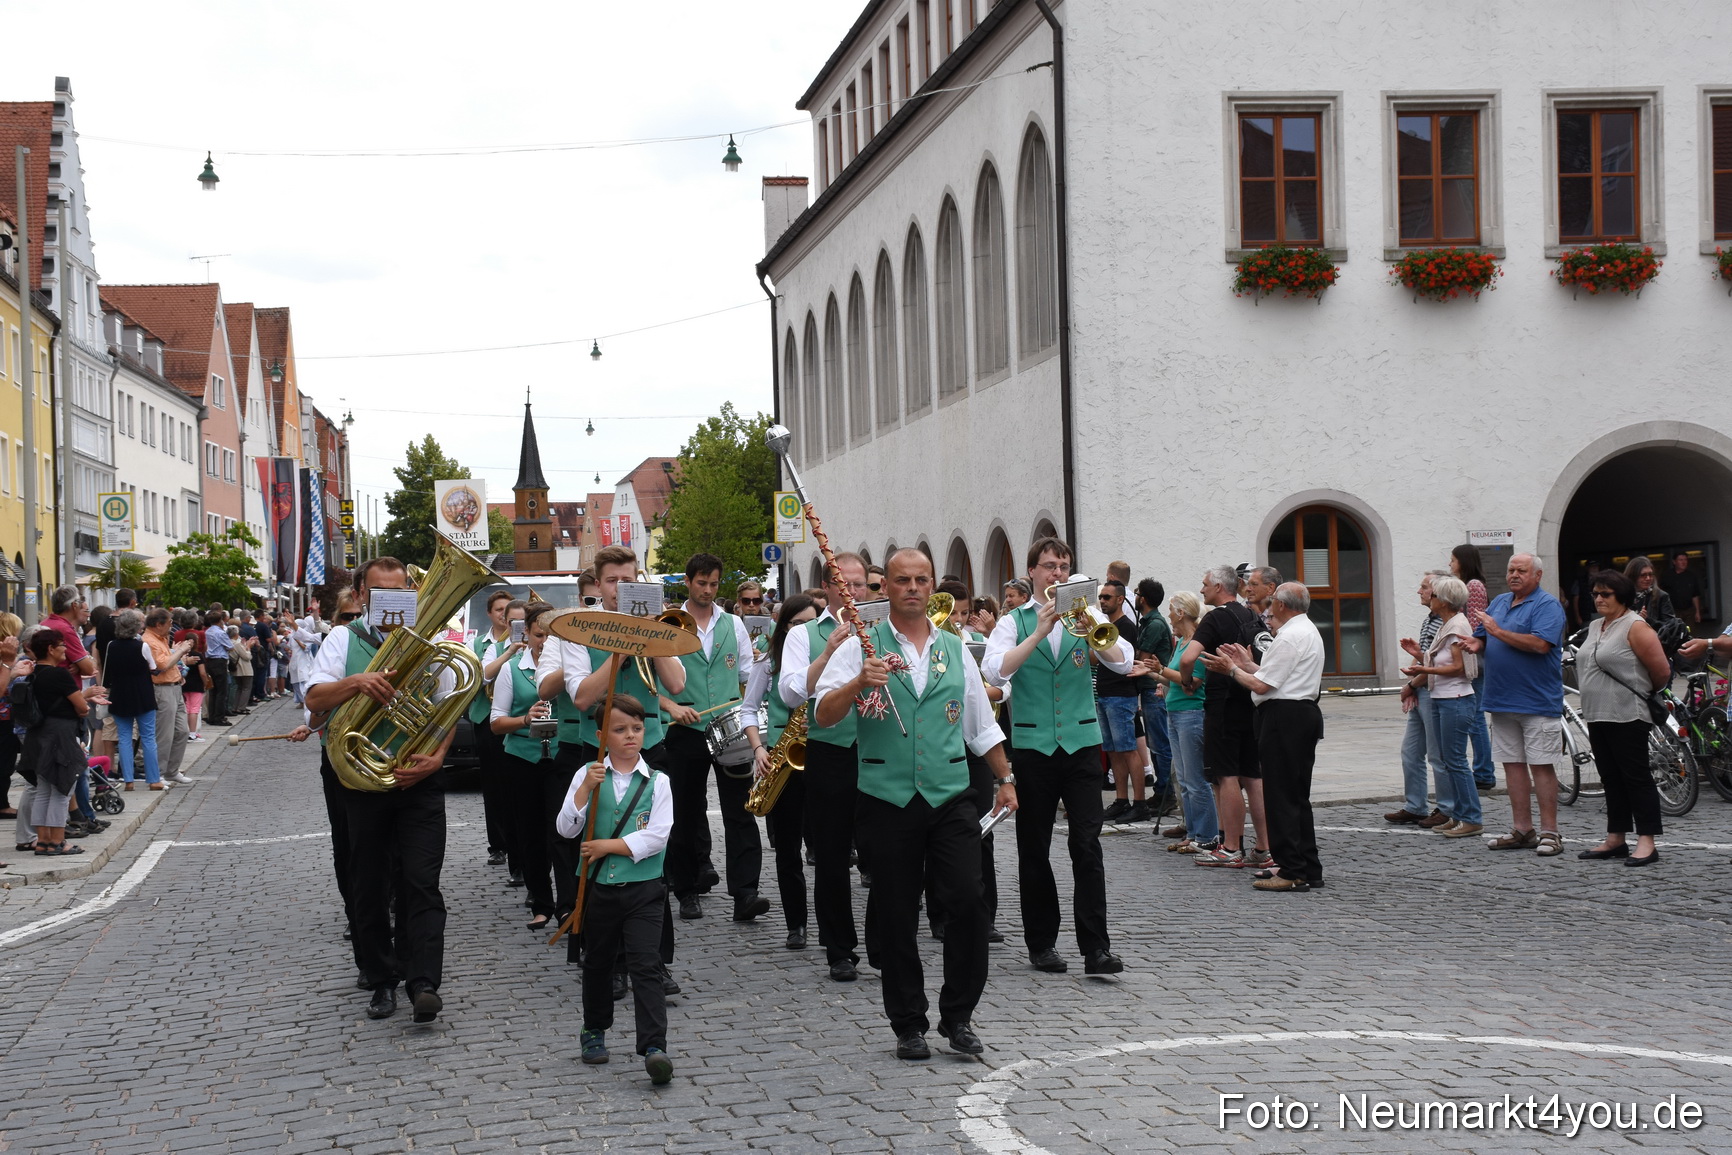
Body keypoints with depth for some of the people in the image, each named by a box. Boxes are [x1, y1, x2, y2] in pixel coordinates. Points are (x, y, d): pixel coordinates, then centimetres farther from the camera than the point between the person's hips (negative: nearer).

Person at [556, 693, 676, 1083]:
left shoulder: (657, 781, -2)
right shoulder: (588, 775, 3)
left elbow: (658, 836, -11)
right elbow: (566, 829, -5)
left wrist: (607, 846, -12)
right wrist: (586, 788, -17)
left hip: (643, 889, -2)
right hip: (599, 887, 2)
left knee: (645, 965, -11)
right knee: (597, 962, 16)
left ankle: (654, 1047, -15)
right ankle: (595, 1030, 36)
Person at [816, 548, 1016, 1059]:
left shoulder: (955, 649, 13)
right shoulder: (861, 647, 2)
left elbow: (982, 724, 21)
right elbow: (824, 714, -10)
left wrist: (1005, 779, 19)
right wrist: (860, 682, -26)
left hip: (951, 795, 2)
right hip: (887, 799, -2)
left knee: (967, 901, -8)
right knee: (895, 916, 3)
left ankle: (958, 1016, 6)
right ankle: (908, 1025, 16)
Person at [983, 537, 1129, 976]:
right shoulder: (1014, 622, 5)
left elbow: (1123, 663, -4)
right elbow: (996, 671, -13)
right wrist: (1040, 633, -19)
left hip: (1081, 742, 1)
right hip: (1032, 746, 0)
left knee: (1087, 845, -7)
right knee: (1034, 850, 5)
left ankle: (1096, 947, -7)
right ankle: (1041, 942, 17)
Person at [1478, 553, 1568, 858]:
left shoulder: (1547, 605, -7)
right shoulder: (1500, 602, 16)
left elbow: (1540, 644, -22)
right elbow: (1480, 637, 22)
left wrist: (1498, 631, -17)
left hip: (1537, 703, -7)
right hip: (1502, 701, 7)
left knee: (1541, 765, -4)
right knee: (1512, 763, 9)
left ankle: (1549, 832, 0)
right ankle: (1522, 829, 15)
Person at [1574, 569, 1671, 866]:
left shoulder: (1635, 627, -11)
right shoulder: (1595, 627, 15)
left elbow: (1662, 672, -11)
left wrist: (1645, 695, 4)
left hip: (1627, 717, -8)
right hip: (1597, 716, 9)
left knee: (1635, 778, -6)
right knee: (1611, 780, 12)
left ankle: (1647, 842, -5)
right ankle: (1615, 840, 18)